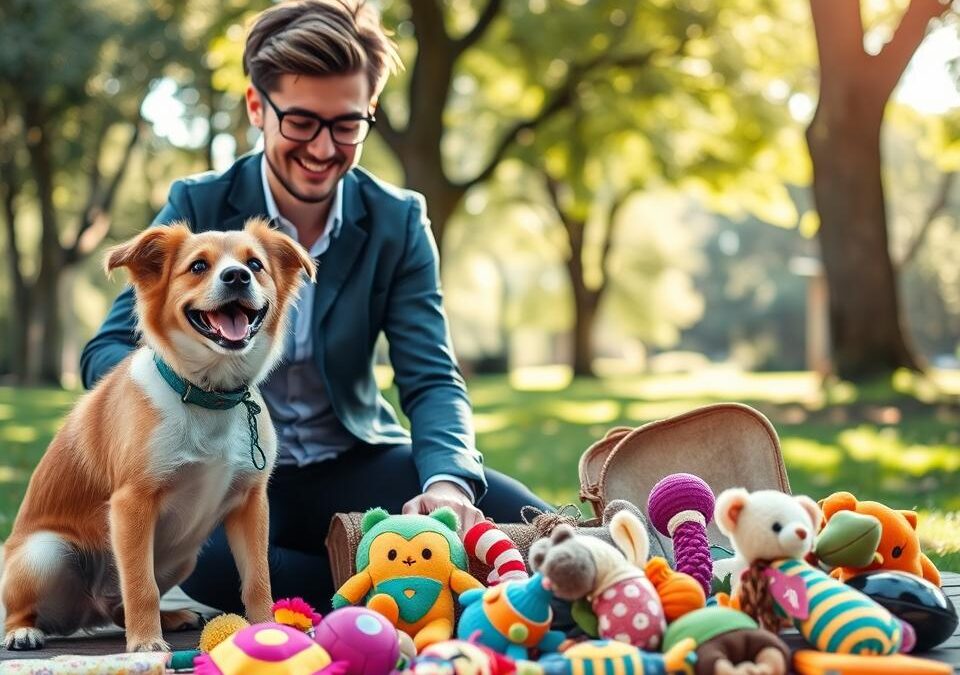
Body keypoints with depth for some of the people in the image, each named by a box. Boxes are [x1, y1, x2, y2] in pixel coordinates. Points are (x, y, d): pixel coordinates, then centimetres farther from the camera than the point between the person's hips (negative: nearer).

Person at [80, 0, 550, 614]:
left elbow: (432, 378, -7)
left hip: (356, 465, 1)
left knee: (524, 521, -24)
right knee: (190, 545, -38)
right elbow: (108, 352, -9)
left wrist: (446, 480, -30)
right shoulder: (197, 208, -5)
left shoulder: (399, 221, -1)